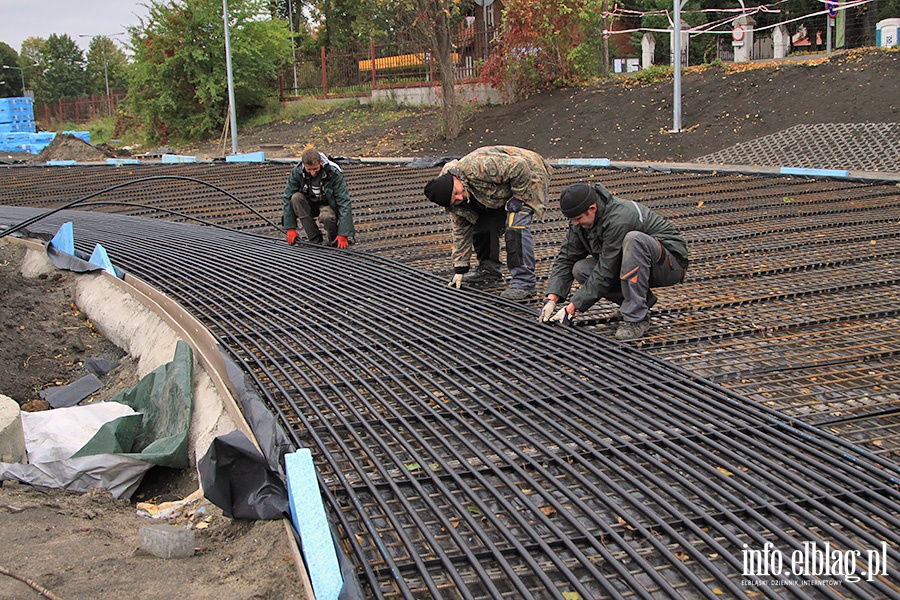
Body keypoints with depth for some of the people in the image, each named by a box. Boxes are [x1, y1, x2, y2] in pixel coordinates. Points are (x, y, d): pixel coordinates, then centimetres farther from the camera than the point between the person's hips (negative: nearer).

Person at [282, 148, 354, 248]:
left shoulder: (334, 173, -24)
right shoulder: (297, 172, -18)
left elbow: (344, 202, -25)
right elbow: (288, 198, -12)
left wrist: (342, 235, -31)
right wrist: (290, 228, -17)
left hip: (328, 205, -3)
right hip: (310, 205, 3)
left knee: (326, 216, -38)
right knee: (296, 197, -29)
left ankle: (334, 238, -3)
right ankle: (315, 239, -19)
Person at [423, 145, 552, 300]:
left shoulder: (475, 167, -36)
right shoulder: (456, 202, -9)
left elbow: (519, 167, -32)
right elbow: (461, 229, 1)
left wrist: (518, 198, -26)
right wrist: (460, 267, 2)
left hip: (528, 176, -8)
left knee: (516, 225, -23)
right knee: (481, 224, 2)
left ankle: (524, 282, -22)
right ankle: (488, 271, 20)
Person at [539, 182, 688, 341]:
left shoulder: (618, 219, -31)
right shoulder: (582, 220, -7)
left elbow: (605, 272, -30)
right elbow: (566, 258, -2)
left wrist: (571, 308, -26)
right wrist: (551, 299, -15)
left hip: (671, 264, -8)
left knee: (633, 239, -38)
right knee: (580, 269, -11)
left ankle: (636, 318, -31)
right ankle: (643, 299, 4)